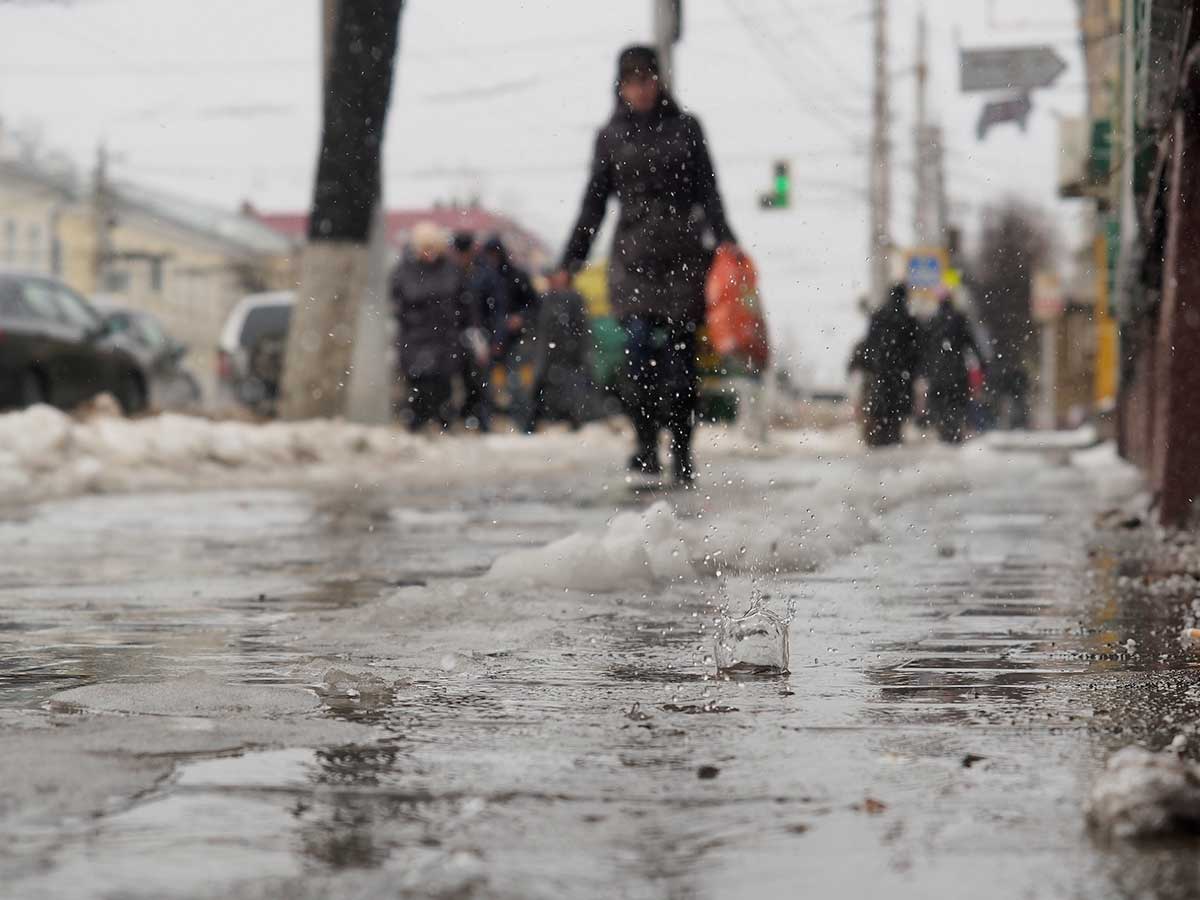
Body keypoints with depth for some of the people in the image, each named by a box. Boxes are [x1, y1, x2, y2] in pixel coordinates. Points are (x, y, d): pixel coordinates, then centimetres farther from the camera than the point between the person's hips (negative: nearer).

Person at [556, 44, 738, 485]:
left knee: (680, 354, -2)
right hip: (632, 254, 0)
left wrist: (725, 241, -6)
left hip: (682, 254, 0)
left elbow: (707, 192, 8)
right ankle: (646, 450, -10)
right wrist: (570, 262, 9)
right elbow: (594, 204, 14)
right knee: (639, 346, -14)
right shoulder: (610, 135, 10)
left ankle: (682, 454, 7)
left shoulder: (684, 127, 8)